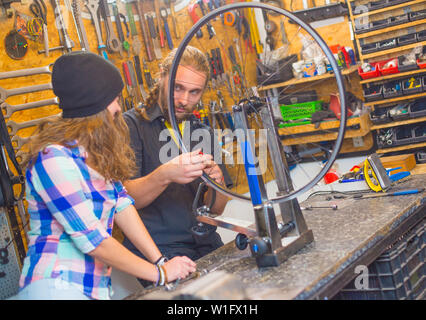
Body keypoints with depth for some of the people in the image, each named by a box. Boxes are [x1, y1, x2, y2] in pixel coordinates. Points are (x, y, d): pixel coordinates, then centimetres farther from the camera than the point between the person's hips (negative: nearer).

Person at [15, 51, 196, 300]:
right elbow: (92, 240, -18)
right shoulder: (54, 158, -17)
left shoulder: (97, 151, 8)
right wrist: (160, 273, -13)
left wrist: (160, 260, -5)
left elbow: (122, 204, 2)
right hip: (57, 287, -7)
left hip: (98, 286, 7)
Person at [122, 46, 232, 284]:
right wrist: (164, 175, -31)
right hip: (157, 251, -6)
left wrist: (216, 184, -10)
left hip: (208, 246, 6)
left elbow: (215, 210, 13)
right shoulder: (132, 124, -2)